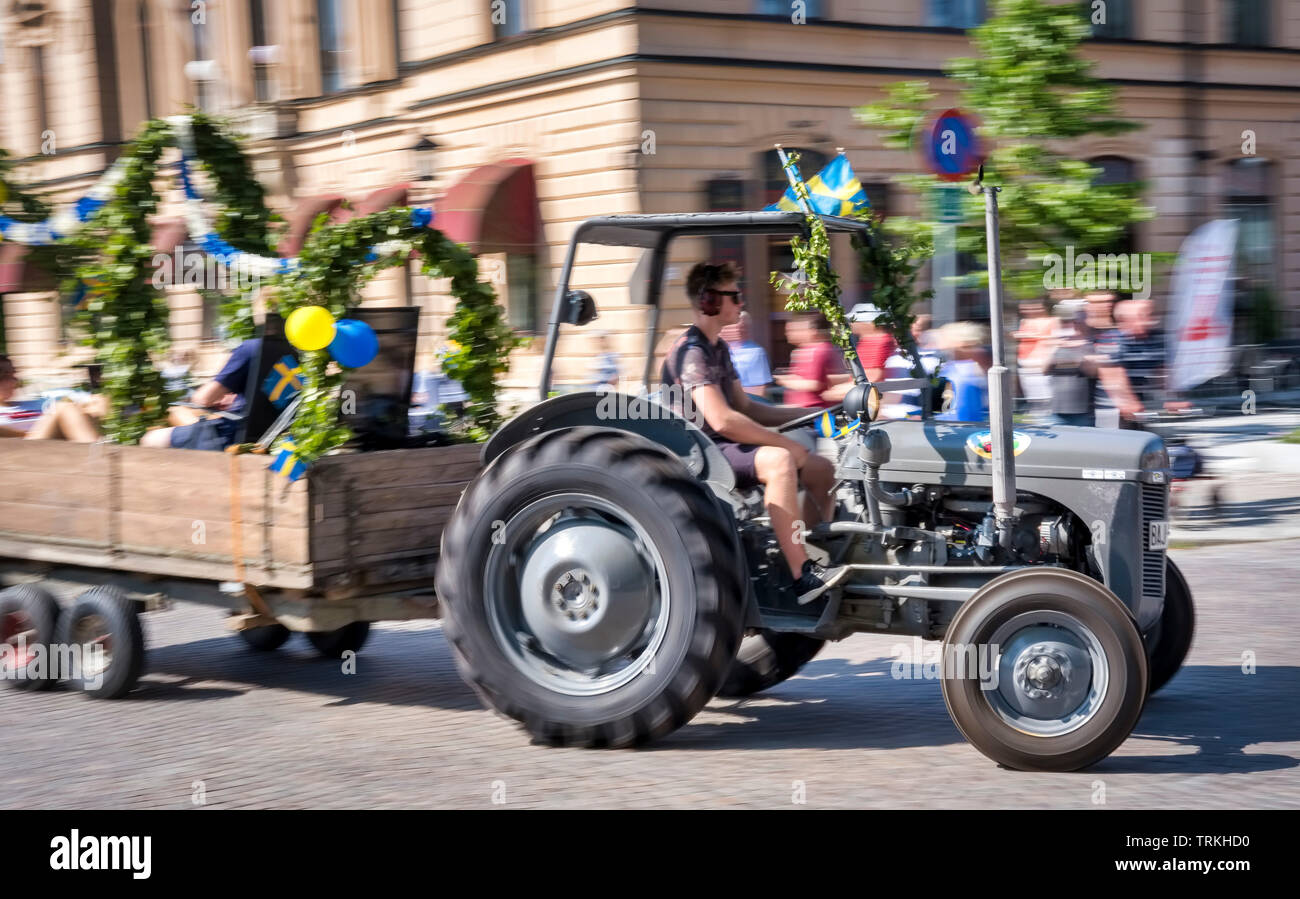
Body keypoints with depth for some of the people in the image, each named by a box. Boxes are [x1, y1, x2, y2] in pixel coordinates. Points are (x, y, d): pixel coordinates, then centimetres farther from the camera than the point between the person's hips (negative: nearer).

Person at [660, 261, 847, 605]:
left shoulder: (718, 348, 15)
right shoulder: (691, 351, -17)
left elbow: (744, 407, 19)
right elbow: (722, 420, -27)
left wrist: (805, 413, 9)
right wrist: (786, 443, -21)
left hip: (724, 446, 10)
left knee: (821, 469, 5)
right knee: (778, 460, -35)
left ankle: (820, 558, 8)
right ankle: (803, 578, -38)